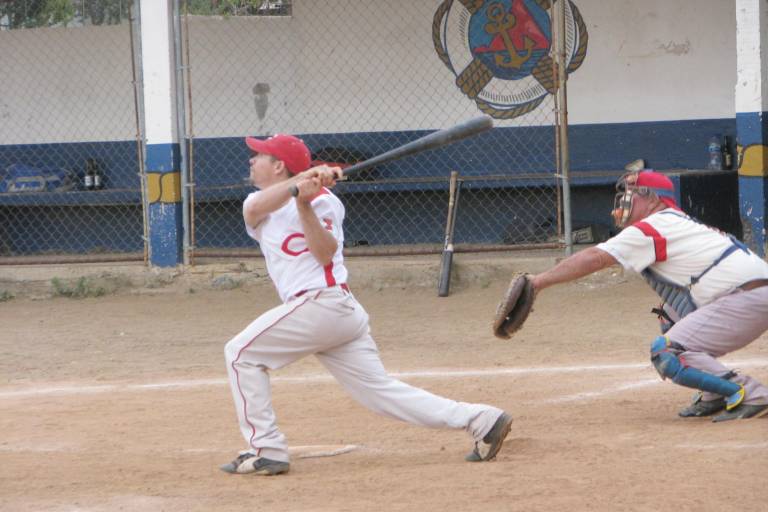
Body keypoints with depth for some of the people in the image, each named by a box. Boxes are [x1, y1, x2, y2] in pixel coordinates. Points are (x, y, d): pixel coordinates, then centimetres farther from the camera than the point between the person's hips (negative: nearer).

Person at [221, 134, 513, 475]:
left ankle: (266, 450, -7)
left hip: (321, 303, -7)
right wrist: (300, 180, -20)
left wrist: (304, 204, -23)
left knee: (241, 354, -5)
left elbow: (325, 253, -15)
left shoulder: (320, 199, 0)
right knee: (379, 390, 2)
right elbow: (255, 209, -6)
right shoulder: (259, 203, 20)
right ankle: (480, 419, -2)